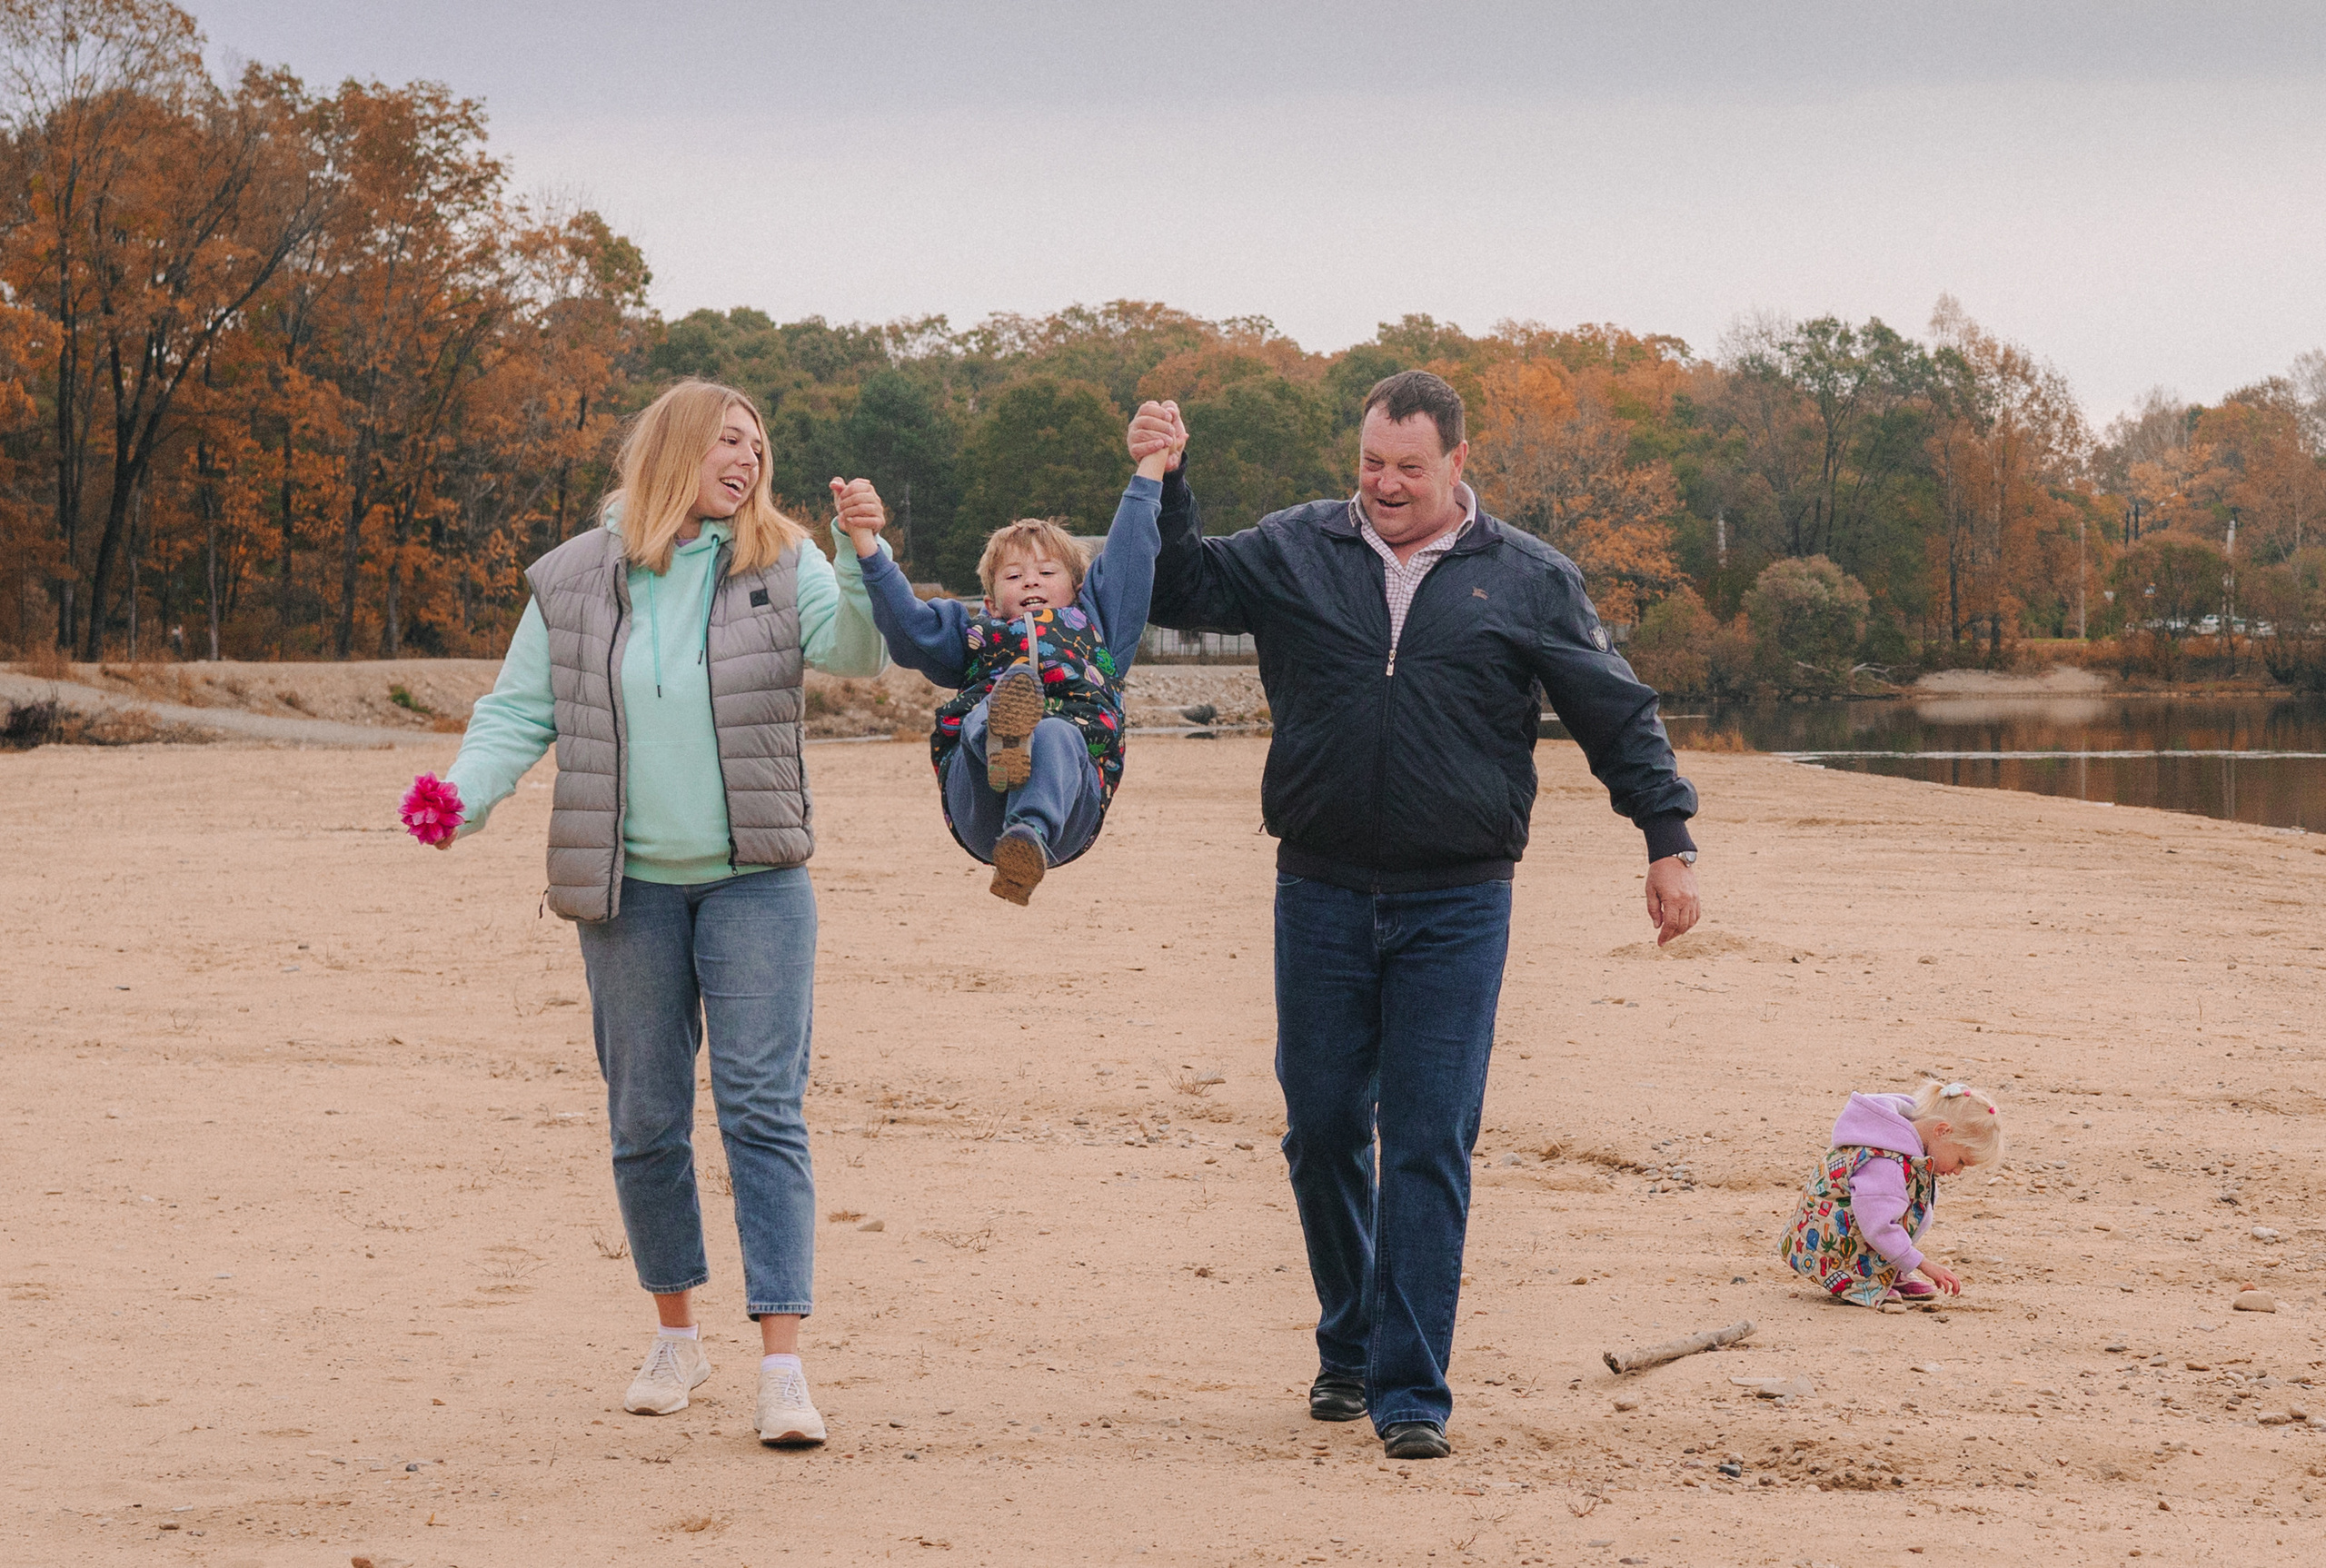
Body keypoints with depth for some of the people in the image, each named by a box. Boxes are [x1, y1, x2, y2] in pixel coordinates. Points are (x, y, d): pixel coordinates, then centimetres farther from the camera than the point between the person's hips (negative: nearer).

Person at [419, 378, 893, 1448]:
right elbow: (519, 713, 7)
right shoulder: (574, 582, 4)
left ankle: (782, 1365, -12)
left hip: (754, 881, -1)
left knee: (763, 1111, -9)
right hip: (629, 889, 2)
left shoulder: (781, 567, 2)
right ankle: (677, 1335, 26)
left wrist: (865, 557, -30)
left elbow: (855, 652, -13)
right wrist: (462, 797, -11)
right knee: (645, 1121, 9)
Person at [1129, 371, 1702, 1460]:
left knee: (1430, 1147, -6)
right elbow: (1177, 592, 9)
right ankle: (1347, 1349, 28)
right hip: (1321, 894, 2)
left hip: (1456, 908, -2)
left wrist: (1668, 839, 4)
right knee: (1322, 1132, 8)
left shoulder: (1529, 582, 4)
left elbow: (1618, 715, 8)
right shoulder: (1292, 553, 7)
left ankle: (1412, 1392, -3)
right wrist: (1160, 485, -6)